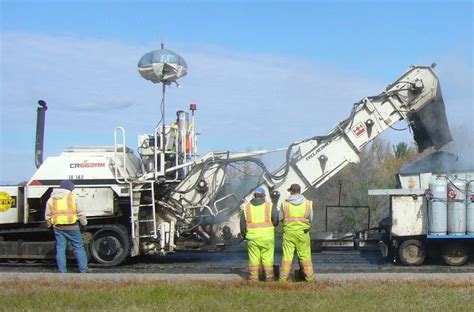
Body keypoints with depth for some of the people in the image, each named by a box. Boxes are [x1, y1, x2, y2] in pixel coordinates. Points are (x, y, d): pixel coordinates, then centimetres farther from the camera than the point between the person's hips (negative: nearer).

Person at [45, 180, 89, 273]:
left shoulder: (51, 199, 8)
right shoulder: (72, 197, -3)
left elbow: (47, 216, 11)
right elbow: (80, 212, -2)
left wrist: (49, 225, 24)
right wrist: (84, 223, 9)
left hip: (58, 227, 3)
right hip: (72, 226, -3)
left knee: (60, 248, 7)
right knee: (78, 248, 6)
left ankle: (62, 270, 6)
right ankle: (83, 269, 7)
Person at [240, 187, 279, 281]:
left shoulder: (247, 207, 3)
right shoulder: (269, 206, -3)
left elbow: (242, 223, 3)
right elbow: (275, 221, -5)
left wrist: (244, 234, 17)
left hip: (252, 236, 2)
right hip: (267, 236, -1)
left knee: (254, 258, 6)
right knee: (267, 258, 5)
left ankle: (253, 278, 7)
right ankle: (269, 277, 8)